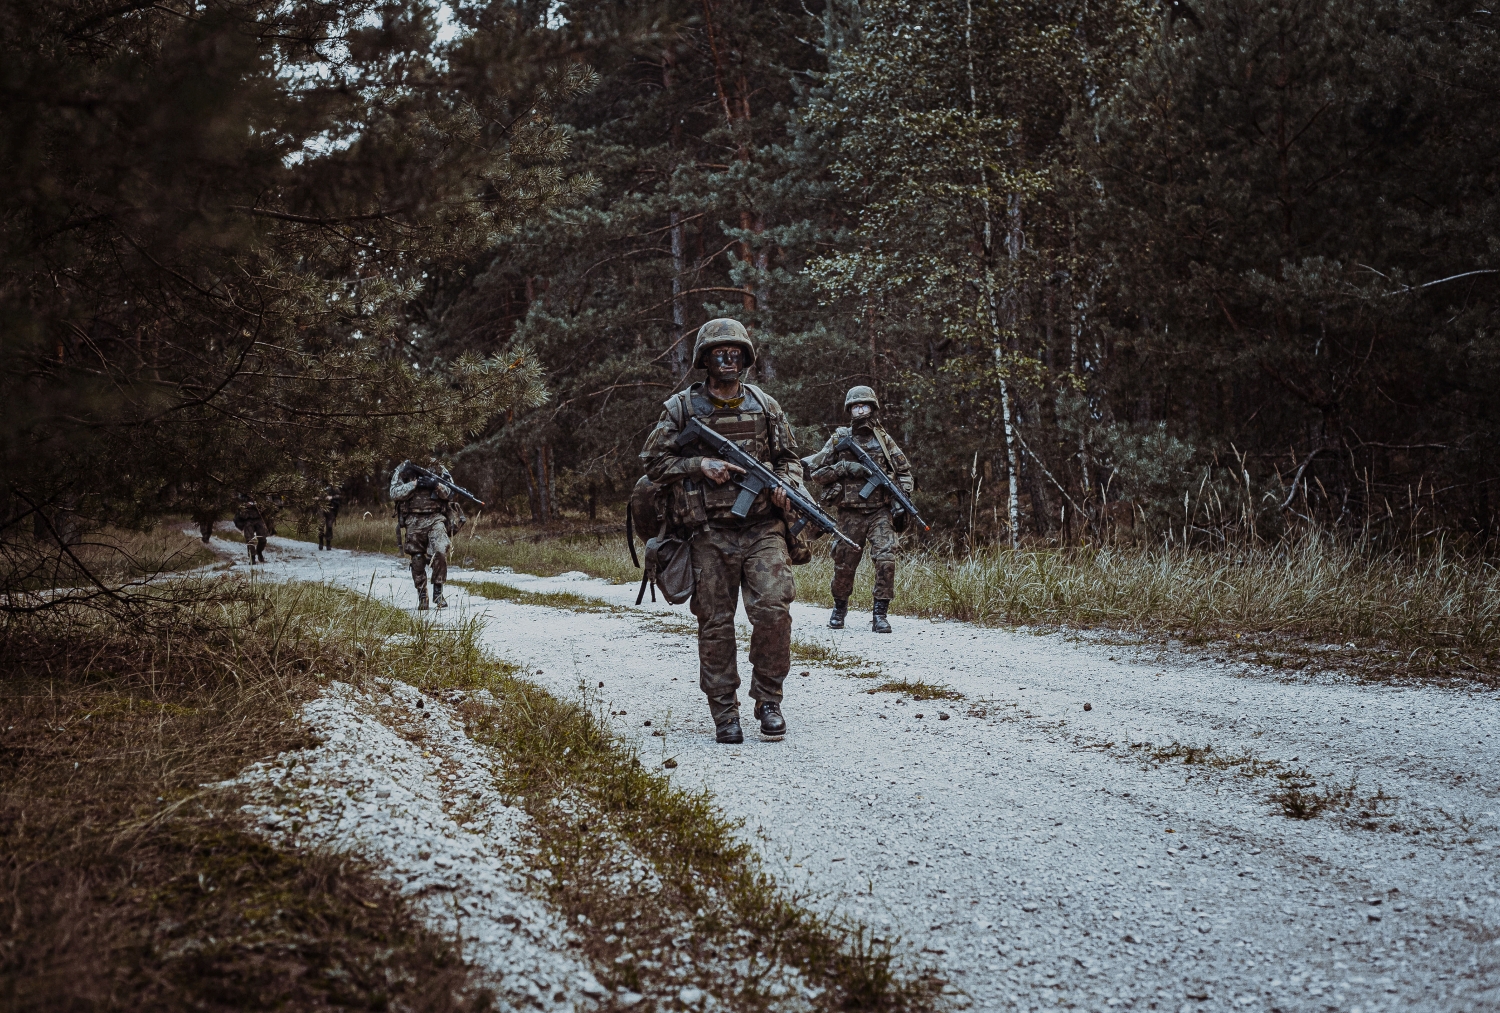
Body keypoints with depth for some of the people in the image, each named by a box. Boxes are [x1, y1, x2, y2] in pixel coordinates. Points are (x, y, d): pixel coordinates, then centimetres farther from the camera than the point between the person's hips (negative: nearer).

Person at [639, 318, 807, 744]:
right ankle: (724, 712, 11)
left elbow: (789, 457, 18)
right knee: (715, 624, 1)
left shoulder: (765, 406, 11)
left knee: (773, 611, -12)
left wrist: (785, 484, -4)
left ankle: (768, 701, 4)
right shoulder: (681, 408, 3)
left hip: (763, 529, 1)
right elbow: (652, 461, 3)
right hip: (709, 535, -1)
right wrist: (700, 465, -11)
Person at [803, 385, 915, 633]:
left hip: (881, 512, 0)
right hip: (850, 513, 0)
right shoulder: (839, 439, 4)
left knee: (886, 559, -16)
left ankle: (880, 613, -8)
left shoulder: (883, 439, 9)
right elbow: (815, 472, 3)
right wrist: (844, 468, -11)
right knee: (844, 564, 6)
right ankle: (839, 607, 30)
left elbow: (904, 471, 15)